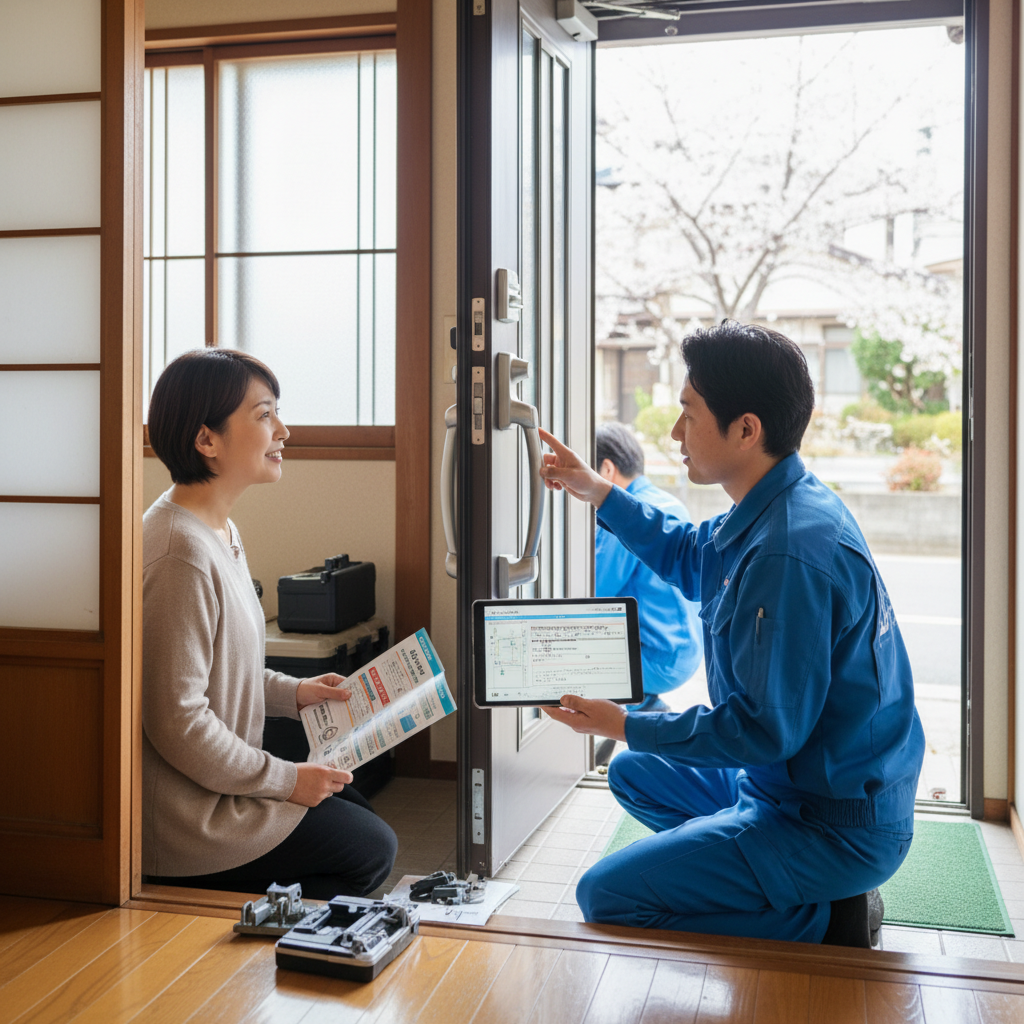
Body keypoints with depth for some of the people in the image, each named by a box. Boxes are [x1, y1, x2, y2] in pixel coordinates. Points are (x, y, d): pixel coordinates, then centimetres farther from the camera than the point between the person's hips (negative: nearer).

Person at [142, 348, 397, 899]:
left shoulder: (220, 531, 6)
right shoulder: (180, 553, -27)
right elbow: (177, 720, -27)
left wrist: (294, 692, 8)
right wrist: (287, 780, -18)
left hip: (220, 779, 10)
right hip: (185, 819, -10)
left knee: (356, 809, 22)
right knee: (372, 848, 4)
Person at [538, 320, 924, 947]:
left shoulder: (790, 555, -31)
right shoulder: (787, 506, 2)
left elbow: (765, 729, -26)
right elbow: (691, 557, 23)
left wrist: (625, 726, -16)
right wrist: (597, 492, 18)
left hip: (835, 824, -10)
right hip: (792, 776, 10)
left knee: (603, 896, -12)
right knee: (633, 773, 25)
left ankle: (823, 921, -4)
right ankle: (819, 891, 14)